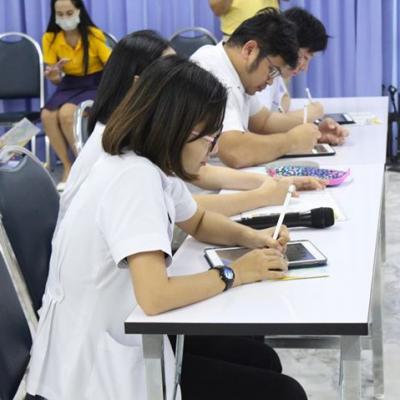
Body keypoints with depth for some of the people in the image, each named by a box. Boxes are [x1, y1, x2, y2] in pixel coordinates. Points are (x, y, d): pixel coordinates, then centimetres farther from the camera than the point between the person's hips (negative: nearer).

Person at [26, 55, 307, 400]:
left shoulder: (149, 166, 2)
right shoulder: (135, 178, -27)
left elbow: (198, 221, 22)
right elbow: (155, 297, -36)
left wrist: (250, 237, 2)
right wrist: (235, 273, -20)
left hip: (117, 339, 9)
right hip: (99, 372, -9)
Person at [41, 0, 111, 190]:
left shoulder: (94, 35, -13)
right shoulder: (50, 38, -4)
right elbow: (56, 79, 2)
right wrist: (53, 75, -23)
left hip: (96, 84, -4)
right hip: (69, 85, 4)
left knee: (67, 113, -32)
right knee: (47, 115, -27)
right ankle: (67, 166, -9)